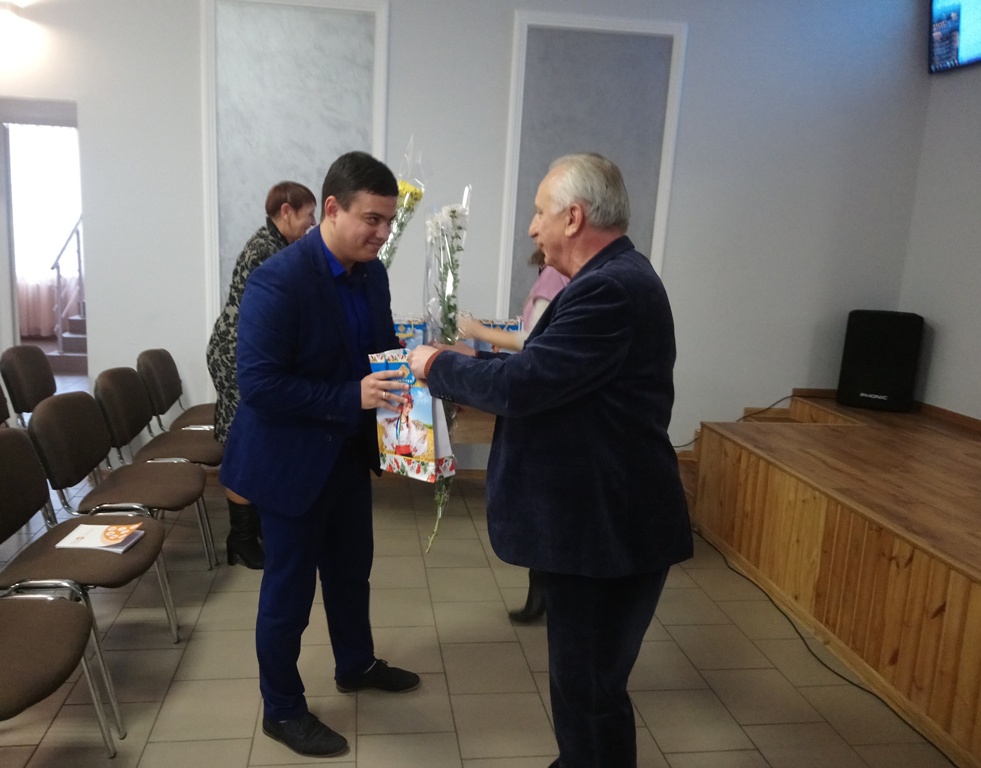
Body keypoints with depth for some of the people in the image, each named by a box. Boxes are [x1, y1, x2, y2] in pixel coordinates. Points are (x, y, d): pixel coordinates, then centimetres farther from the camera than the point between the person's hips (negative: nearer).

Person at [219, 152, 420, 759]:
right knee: (290, 588, 9)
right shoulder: (278, 281, -25)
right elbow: (259, 385, -27)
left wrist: (407, 369, -11)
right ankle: (282, 710, 31)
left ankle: (356, 665, 48)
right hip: (292, 459, -7)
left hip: (349, 452, 8)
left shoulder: (372, 273, -1)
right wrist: (353, 396, -33)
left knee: (351, 568, 24)